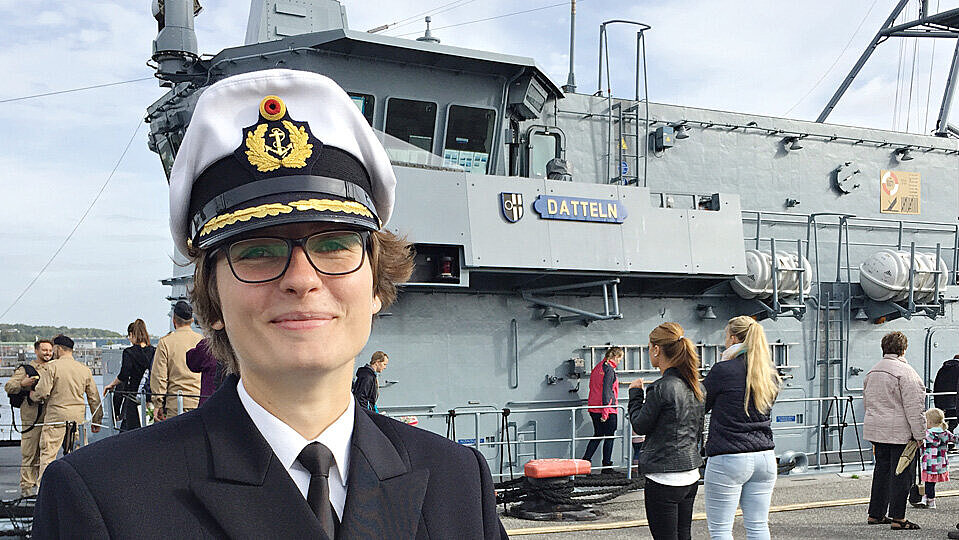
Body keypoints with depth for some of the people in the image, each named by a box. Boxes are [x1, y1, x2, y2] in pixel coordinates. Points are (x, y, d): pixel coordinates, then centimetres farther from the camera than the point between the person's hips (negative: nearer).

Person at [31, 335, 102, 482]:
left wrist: (32, 395, 11)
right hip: (78, 417, 5)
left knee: (48, 454, -3)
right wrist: (96, 421, 20)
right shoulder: (85, 369, 10)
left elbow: (42, 392, -13)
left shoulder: (51, 366, -5)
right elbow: (94, 397, 13)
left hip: (56, 416, -5)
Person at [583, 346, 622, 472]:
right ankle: (607, 465, 8)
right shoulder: (609, 369, -15)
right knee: (609, 437, 4)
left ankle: (585, 460, 10)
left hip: (594, 408, 8)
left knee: (597, 435, 17)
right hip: (608, 409, -8)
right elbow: (606, 391, -20)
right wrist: (605, 412, -20)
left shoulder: (597, 367, 12)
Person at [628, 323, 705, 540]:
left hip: (664, 479, -8)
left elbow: (640, 426, -6)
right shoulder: (695, 386, 7)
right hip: (691, 475, 8)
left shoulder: (661, 388, -18)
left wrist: (635, 394, 6)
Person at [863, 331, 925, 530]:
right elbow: (914, 407, -16)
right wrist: (919, 434, -12)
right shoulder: (904, 371, -13)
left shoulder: (872, 372, 14)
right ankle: (898, 518, -1)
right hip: (899, 432, -8)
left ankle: (875, 514, 20)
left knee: (882, 470, 15)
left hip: (875, 430, 8)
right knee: (901, 474, -2)